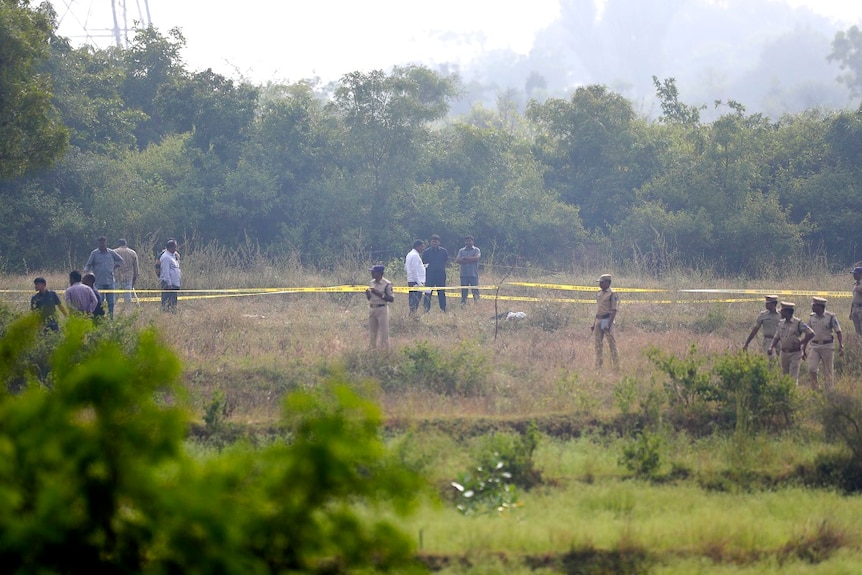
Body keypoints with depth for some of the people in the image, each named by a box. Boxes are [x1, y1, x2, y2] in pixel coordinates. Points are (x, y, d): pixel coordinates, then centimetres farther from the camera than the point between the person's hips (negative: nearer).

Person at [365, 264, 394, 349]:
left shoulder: (387, 284, -11)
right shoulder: (372, 283, 11)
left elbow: (391, 299, -14)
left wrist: (379, 294, -20)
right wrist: (368, 294, -3)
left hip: (382, 308, -7)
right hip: (372, 309, 7)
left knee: (383, 333, -6)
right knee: (372, 333, 12)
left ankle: (384, 349, -1)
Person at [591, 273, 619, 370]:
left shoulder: (612, 294, -9)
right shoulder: (599, 294, 15)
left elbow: (614, 310, -14)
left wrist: (609, 324, -22)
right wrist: (594, 324, 18)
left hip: (607, 320, -8)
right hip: (598, 320, 8)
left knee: (612, 344, -4)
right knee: (598, 344, 7)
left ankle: (616, 367, -1)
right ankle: (598, 366, 11)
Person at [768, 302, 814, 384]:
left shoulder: (798, 323, -10)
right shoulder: (781, 323, 8)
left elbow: (811, 334, -13)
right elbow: (776, 337, 14)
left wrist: (800, 343, -15)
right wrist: (771, 347, -2)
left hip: (795, 354, -6)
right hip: (784, 353, 6)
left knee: (793, 377, -10)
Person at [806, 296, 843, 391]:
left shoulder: (831, 317, -7)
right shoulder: (811, 317, 5)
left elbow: (838, 332, -4)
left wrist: (841, 346, -11)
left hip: (827, 347, -3)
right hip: (814, 346, 3)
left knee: (827, 372, 2)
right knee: (811, 369, -13)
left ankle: (828, 392, 10)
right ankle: (815, 388, 3)